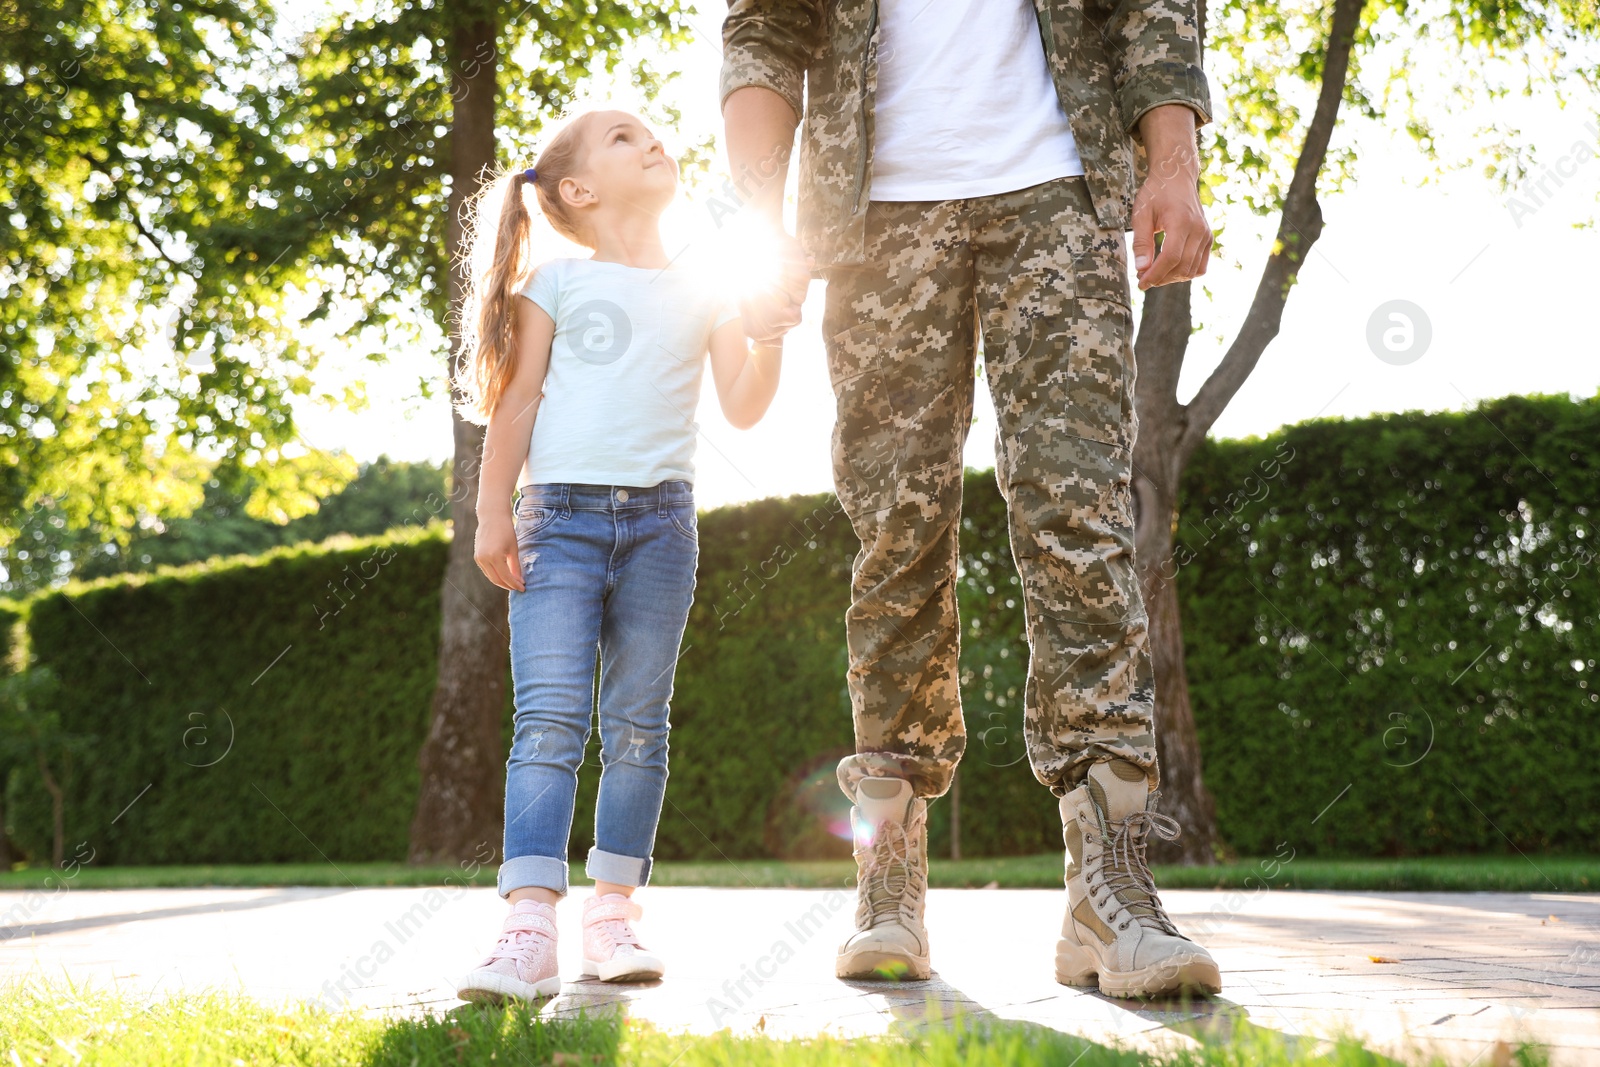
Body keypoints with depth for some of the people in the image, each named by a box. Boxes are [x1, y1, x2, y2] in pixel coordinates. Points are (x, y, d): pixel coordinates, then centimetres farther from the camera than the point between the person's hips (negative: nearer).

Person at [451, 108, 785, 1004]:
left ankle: (615, 914, 11)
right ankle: (531, 929, -18)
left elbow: (743, 408, 7)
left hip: (659, 517, 3)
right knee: (550, 715, -13)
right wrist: (493, 512, 0)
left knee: (638, 722, 4)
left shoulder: (702, 294, 15)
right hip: (562, 510, -2)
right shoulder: (556, 281, 9)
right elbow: (518, 400, 6)